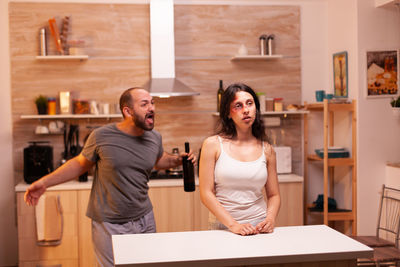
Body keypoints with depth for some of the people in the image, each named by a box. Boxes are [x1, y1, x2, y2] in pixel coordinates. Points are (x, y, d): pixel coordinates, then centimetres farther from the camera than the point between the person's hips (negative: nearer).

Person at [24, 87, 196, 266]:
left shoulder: (155, 138, 1)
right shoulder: (101, 136, -12)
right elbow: (80, 164, 1)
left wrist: (178, 159, 1)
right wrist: (44, 182, -5)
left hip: (144, 219, 5)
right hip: (109, 225, -4)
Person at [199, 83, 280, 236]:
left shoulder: (266, 150, 7)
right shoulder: (213, 145, 0)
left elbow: (274, 195, 13)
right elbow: (206, 193, -4)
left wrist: (270, 219, -6)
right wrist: (233, 225, -12)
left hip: (259, 228, 2)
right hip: (222, 226, -1)